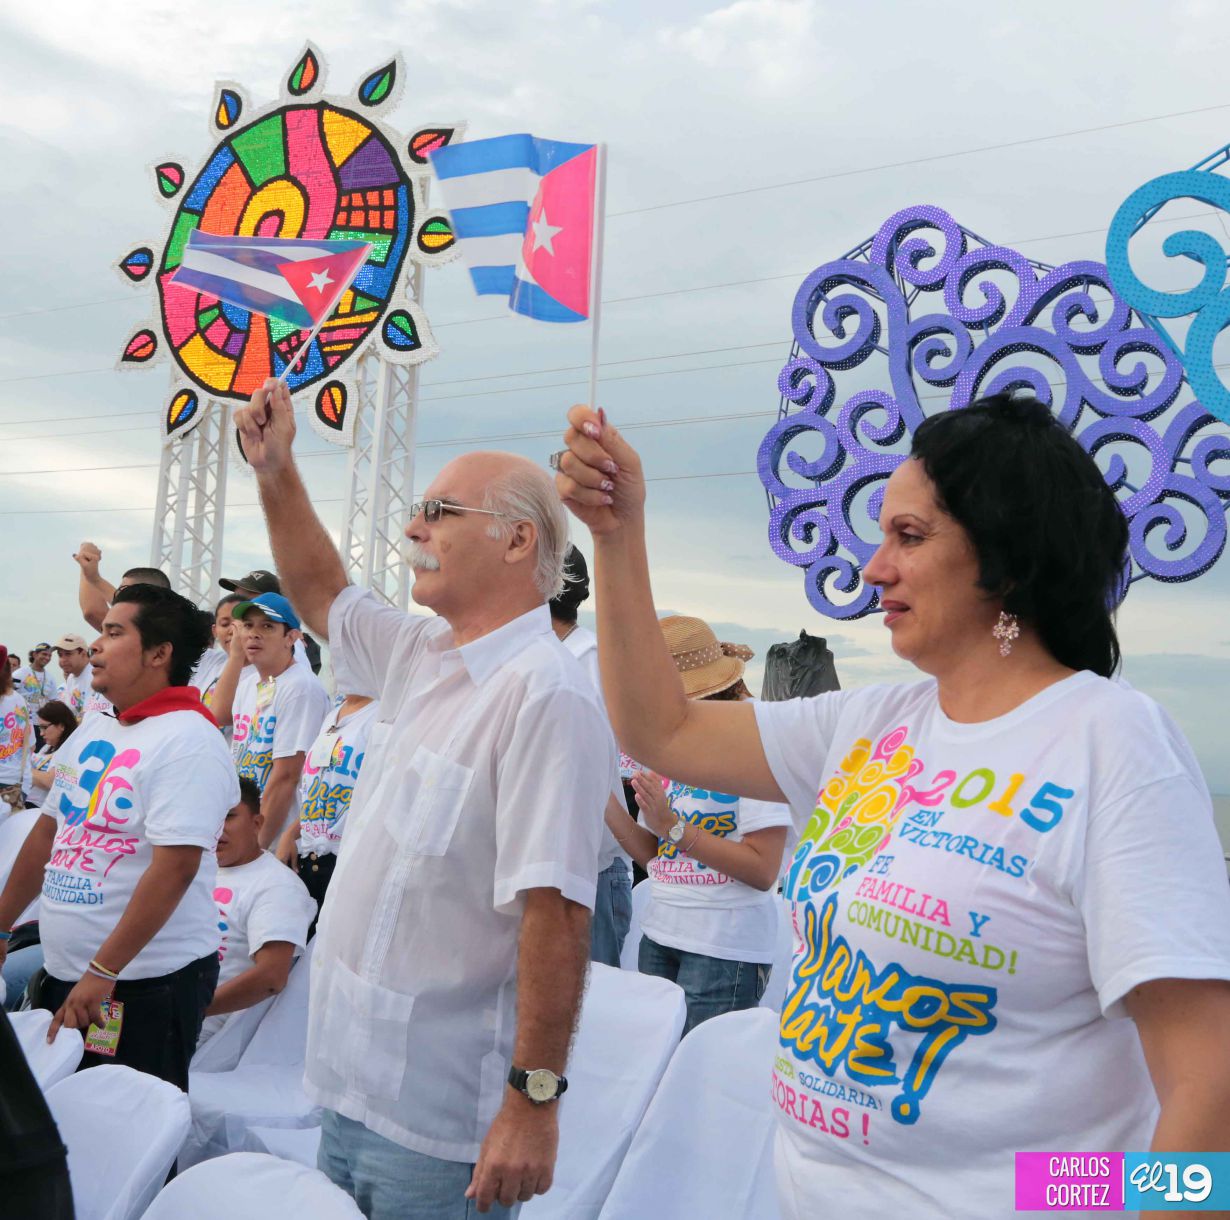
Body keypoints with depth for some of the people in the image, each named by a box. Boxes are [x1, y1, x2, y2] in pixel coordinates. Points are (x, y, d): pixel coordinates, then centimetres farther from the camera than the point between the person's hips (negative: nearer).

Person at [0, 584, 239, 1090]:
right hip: (63, 974, 8)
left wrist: (103, 972, -24)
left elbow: (175, 868, -24)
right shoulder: (92, 729, 9)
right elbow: (48, 831, 17)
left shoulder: (188, 741, -18)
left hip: (146, 987, -8)